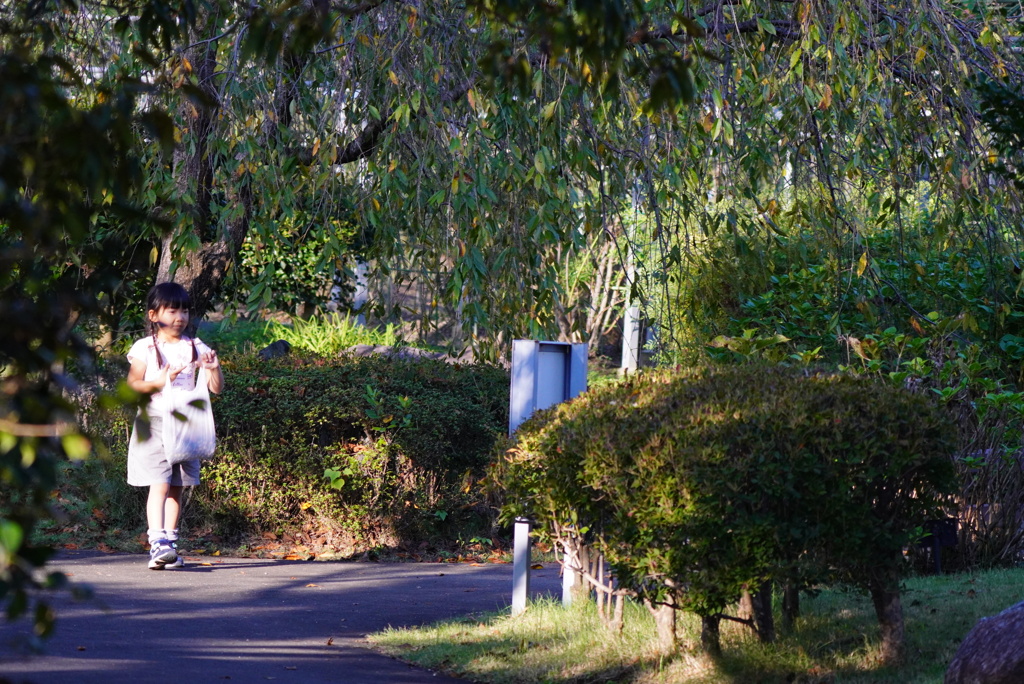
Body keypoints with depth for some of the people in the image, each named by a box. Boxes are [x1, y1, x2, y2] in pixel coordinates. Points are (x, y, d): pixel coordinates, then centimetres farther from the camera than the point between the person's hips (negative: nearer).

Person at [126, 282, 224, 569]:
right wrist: (159, 382, -23)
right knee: (159, 484, -14)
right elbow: (132, 385, -7)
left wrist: (214, 369, -14)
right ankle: (157, 543, -22)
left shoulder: (196, 349, 8)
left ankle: (169, 544, 13)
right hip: (154, 423, -4)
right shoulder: (145, 349, 0)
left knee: (176, 487, 7)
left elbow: (216, 388, 6)